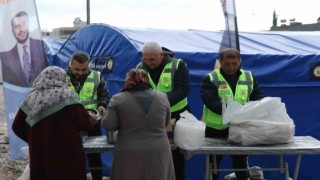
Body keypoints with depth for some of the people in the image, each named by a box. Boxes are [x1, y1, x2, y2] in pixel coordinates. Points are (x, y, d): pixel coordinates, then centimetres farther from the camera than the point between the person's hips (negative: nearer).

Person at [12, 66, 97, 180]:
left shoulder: (31, 98, 6)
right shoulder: (65, 95, -7)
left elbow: (17, 127, 11)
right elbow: (86, 123, -7)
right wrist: (92, 120, 15)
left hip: (39, 157, 5)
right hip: (66, 156, -4)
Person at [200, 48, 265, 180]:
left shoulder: (249, 77, 7)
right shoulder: (210, 79, -6)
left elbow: (259, 96, 8)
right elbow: (211, 102, -19)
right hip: (216, 129, -2)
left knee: (241, 164, 14)